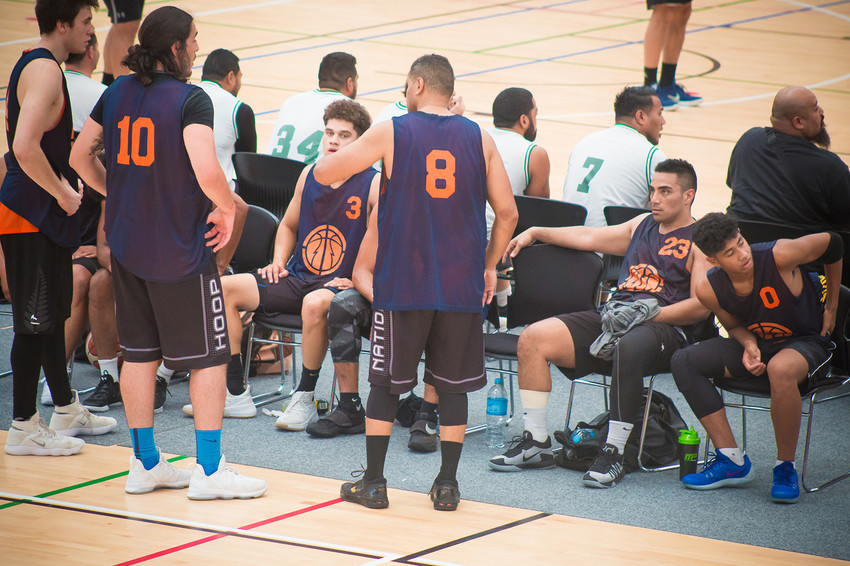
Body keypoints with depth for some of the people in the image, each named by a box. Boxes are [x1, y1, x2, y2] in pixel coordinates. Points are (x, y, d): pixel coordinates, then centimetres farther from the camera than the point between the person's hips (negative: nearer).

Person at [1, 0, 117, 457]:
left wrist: (63, 184, 16)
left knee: (53, 316, 19)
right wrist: (62, 192, -18)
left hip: (42, 215, 10)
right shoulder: (44, 70, -18)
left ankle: (67, 411, 30)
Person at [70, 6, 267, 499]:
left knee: (140, 352, 14)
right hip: (181, 248, -6)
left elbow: (80, 156, 10)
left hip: (127, 243, 6)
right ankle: (209, 470, 5)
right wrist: (227, 209, -10)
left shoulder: (117, 93, 4)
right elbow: (206, 170, -28)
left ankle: (145, 463, 19)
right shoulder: (191, 99, -16)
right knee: (209, 357, 4)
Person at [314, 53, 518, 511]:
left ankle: (373, 483, 13)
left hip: (403, 283, -2)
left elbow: (323, 173, -1)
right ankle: (446, 485, 11)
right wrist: (489, 266, 17)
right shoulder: (479, 139, 3)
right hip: (461, 285, 2)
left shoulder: (391, 133, -4)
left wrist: (344, 156, 22)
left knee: (385, 382, 9)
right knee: (452, 385, 10)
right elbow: (507, 212, 4)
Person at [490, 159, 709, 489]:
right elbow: (588, 237, 31)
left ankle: (614, 452, -35)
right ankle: (536, 442, -9)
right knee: (534, 338, -12)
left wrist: (648, 313, -17)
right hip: (611, 317, 7)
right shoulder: (642, 226, 25)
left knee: (629, 347, -43)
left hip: (664, 327, -7)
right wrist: (535, 233, 27)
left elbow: (701, 306, -8)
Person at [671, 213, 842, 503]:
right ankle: (732, 460, -10)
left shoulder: (779, 256, -28)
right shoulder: (709, 290, -13)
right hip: (758, 341, 6)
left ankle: (785, 468, -20)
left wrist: (832, 305, 0)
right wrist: (749, 346, -17)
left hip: (807, 342, -6)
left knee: (781, 369, -41)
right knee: (685, 362, -12)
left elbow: (832, 244, -10)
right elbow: (734, 325, 7)